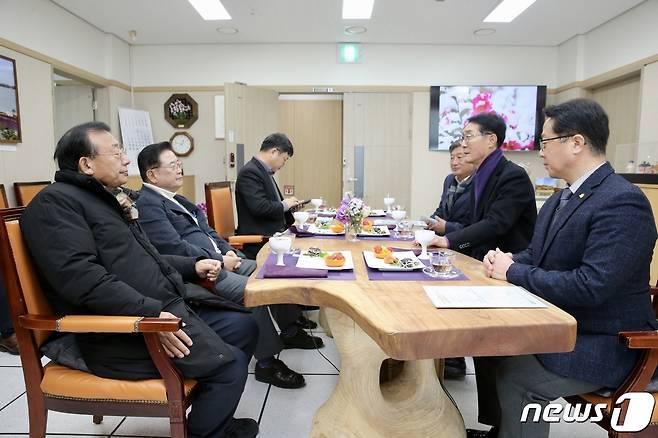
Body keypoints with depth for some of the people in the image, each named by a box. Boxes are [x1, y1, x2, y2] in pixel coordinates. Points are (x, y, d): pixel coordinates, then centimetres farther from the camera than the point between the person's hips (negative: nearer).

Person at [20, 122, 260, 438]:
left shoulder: (106, 198, 21)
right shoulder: (55, 202, -10)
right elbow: (82, 277, -24)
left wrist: (193, 266, 16)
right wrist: (151, 313, -29)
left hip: (165, 306, 10)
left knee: (243, 326, 7)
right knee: (229, 364, -18)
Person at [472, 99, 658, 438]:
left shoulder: (623, 202, -21)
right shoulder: (562, 198, 7)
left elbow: (591, 286, -29)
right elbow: (538, 256, 14)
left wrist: (513, 272, -20)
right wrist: (507, 261, -8)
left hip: (603, 345, -8)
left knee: (515, 376, -21)